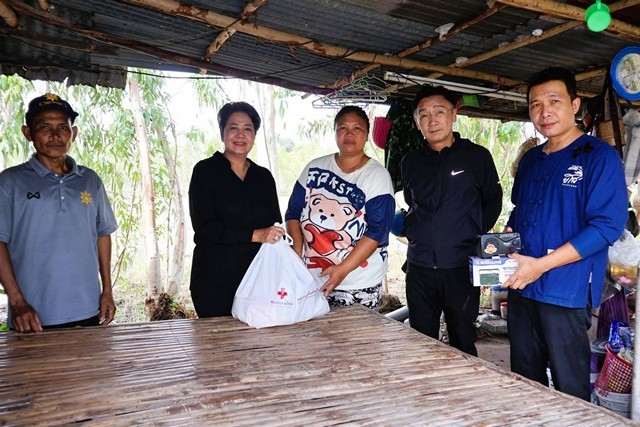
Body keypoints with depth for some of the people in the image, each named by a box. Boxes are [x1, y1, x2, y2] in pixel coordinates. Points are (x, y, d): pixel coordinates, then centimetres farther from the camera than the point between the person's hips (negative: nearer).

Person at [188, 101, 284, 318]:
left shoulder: (264, 176, 11)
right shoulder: (205, 170, -1)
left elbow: (277, 229, 14)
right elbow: (203, 226, -12)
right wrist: (255, 235, -19)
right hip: (215, 280, -3)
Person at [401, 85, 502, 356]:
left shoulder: (477, 156, -1)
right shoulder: (410, 162, 9)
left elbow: (493, 201, 9)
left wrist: (475, 236, 1)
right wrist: (413, 230, 10)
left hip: (461, 267, -3)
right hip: (419, 266, 3)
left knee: (463, 342, 10)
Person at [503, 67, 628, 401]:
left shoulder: (599, 157, -7)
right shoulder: (531, 159, 14)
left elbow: (608, 225, -16)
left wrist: (541, 264, -20)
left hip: (565, 294, -6)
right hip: (521, 288, 7)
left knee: (569, 390, 7)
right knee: (524, 381, 18)